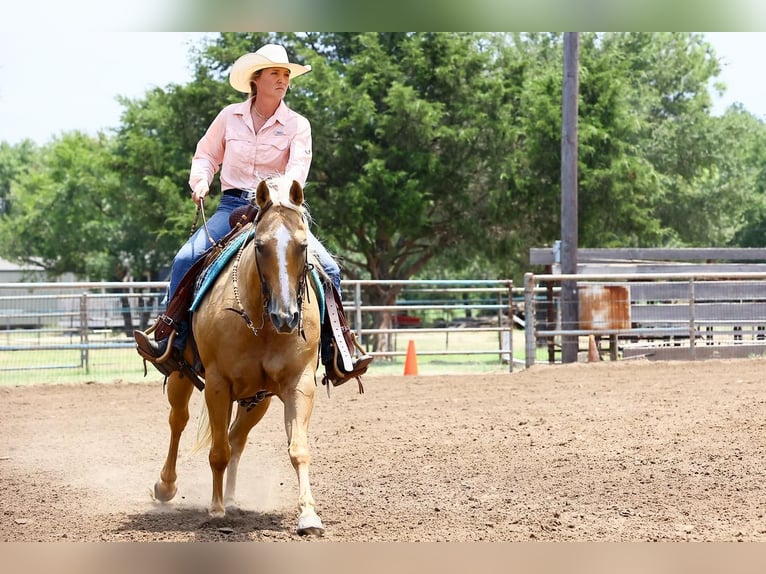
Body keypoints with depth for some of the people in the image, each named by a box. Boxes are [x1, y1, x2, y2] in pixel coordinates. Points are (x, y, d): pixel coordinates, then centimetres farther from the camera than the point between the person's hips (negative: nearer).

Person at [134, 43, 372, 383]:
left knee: (328, 269, -16)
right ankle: (172, 344, -16)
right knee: (186, 260, -22)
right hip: (232, 206, 1)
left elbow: (298, 167, -12)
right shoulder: (230, 117, 7)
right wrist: (200, 181, -6)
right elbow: (206, 155, 15)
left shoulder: (297, 125, 2)